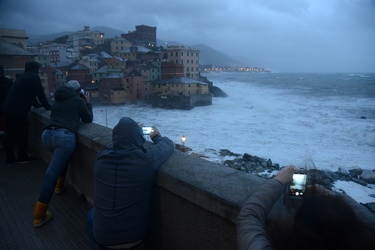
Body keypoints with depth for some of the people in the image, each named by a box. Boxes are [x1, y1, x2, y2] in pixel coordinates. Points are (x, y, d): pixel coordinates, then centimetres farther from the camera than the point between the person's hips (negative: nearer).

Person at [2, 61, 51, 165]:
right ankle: (23, 156, 15)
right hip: (17, 109, -8)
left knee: (10, 134, 12)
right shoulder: (34, 77, -1)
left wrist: (37, 105, 40)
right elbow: (40, 94, -4)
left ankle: (10, 158, 19)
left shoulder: (23, 76, 26)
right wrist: (48, 107, 5)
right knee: (22, 133, 5)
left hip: (8, 108, 8)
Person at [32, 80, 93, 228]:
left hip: (46, 134, 6)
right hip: (64, 135, -6)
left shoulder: (57, 99, 27)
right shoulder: (77, 100, 13)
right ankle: (39, 215, -6)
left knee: (62, 157, 35)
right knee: (52, 172, -8)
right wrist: (86, 103, 33)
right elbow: (88, 119, 21)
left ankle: (59, 185, 41)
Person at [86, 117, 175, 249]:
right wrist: (156, 136, 21)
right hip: (134, 238, 0)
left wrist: (133, 130, 25)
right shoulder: (147, 159, -22)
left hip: (102, 238, 1)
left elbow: (119, 142, 11)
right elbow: (168, 144, 0)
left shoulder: (100, 157, -13)